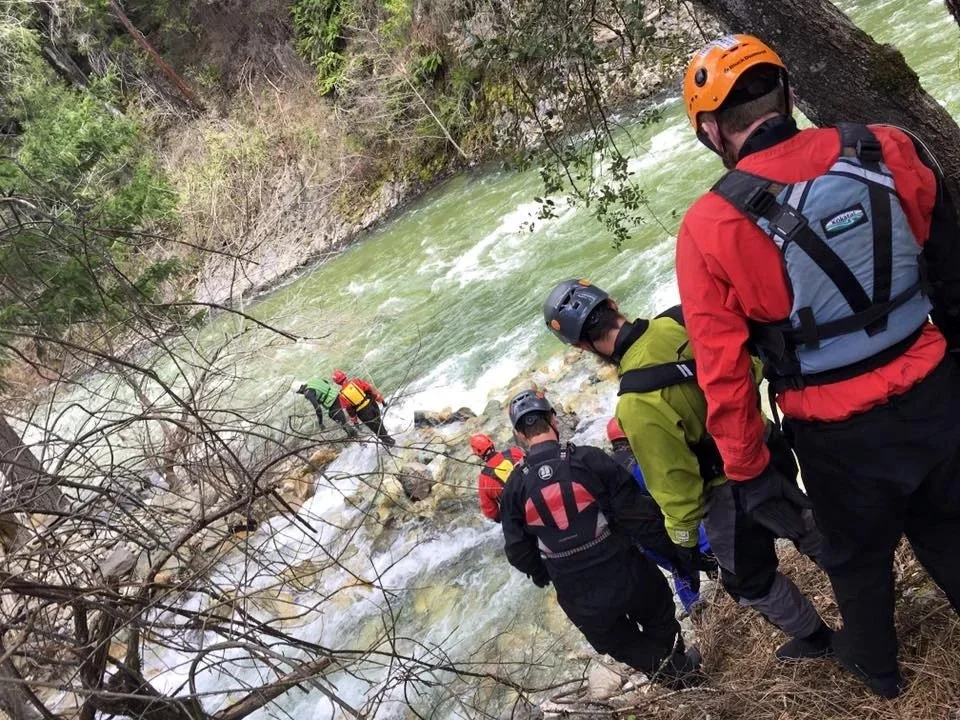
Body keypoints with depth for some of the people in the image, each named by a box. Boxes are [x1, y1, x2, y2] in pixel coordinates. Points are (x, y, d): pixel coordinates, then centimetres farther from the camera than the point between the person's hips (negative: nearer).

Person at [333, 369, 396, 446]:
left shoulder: (342, 396, -11)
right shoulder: (356, 381, -10)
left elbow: (349, 410, -5)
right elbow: (370, 389, -7)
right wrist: (380, 398, 3)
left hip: (363, 413, -2)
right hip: (372, 405, 2)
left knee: (375, 428, 18)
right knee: (379, 423, 26)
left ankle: (388, 441, 30)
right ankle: (387, 438, 44)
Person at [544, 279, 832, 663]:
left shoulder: (636, 404, -35)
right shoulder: (679, 321, -19)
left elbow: (672, 479, -23)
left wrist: (683, 535, -6)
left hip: (730, 491, -6)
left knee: (751, 582, 22)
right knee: (807, 527, 34)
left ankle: (814, 637, 43)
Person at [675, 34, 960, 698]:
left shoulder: (709, 227, -19)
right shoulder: (891, 151, -11)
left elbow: (722, 374, -14)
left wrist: (750, 470, -2)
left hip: (840, 435, -2)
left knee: (859, 554, 26)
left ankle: (874, 663, 51)